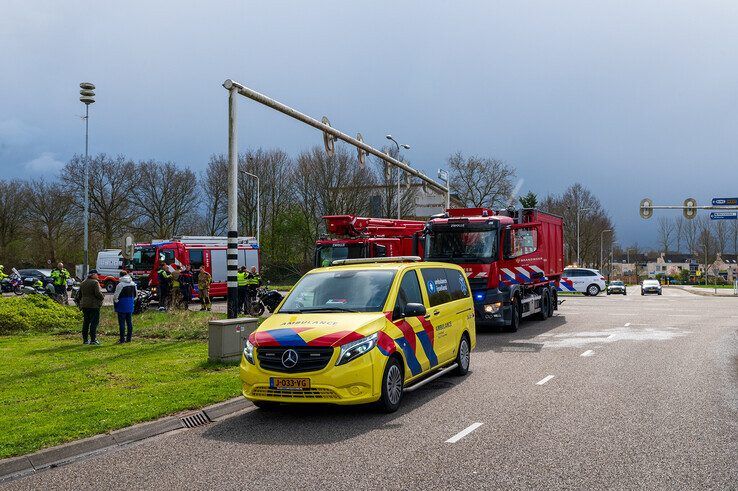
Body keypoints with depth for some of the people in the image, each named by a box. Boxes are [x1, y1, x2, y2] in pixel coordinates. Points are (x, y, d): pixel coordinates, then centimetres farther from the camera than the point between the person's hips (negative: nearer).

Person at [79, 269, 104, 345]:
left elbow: (80, 295, 19)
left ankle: (85, 339, 15)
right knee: (94, 322, -4)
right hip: (94, 305, -7)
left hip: (84, 305, 8)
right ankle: (93, 339, -7)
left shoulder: (83, 283, 14)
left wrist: (81, 303, 26)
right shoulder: (95, 282, -11)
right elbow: (98, 293, -20)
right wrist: (102, 296, -1)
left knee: (86, 322, 12)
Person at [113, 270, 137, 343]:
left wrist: (115, 307, 0)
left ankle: (122, 339, 0)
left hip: (122, 307, -6)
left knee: (122, 323, -1)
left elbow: (115, 296, -12)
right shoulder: (133, 284, 7)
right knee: (129, 322, 11)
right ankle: (129, 338, 15)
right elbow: (135, 294, 17)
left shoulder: (120, 284, -14)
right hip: (130, 307, 6)